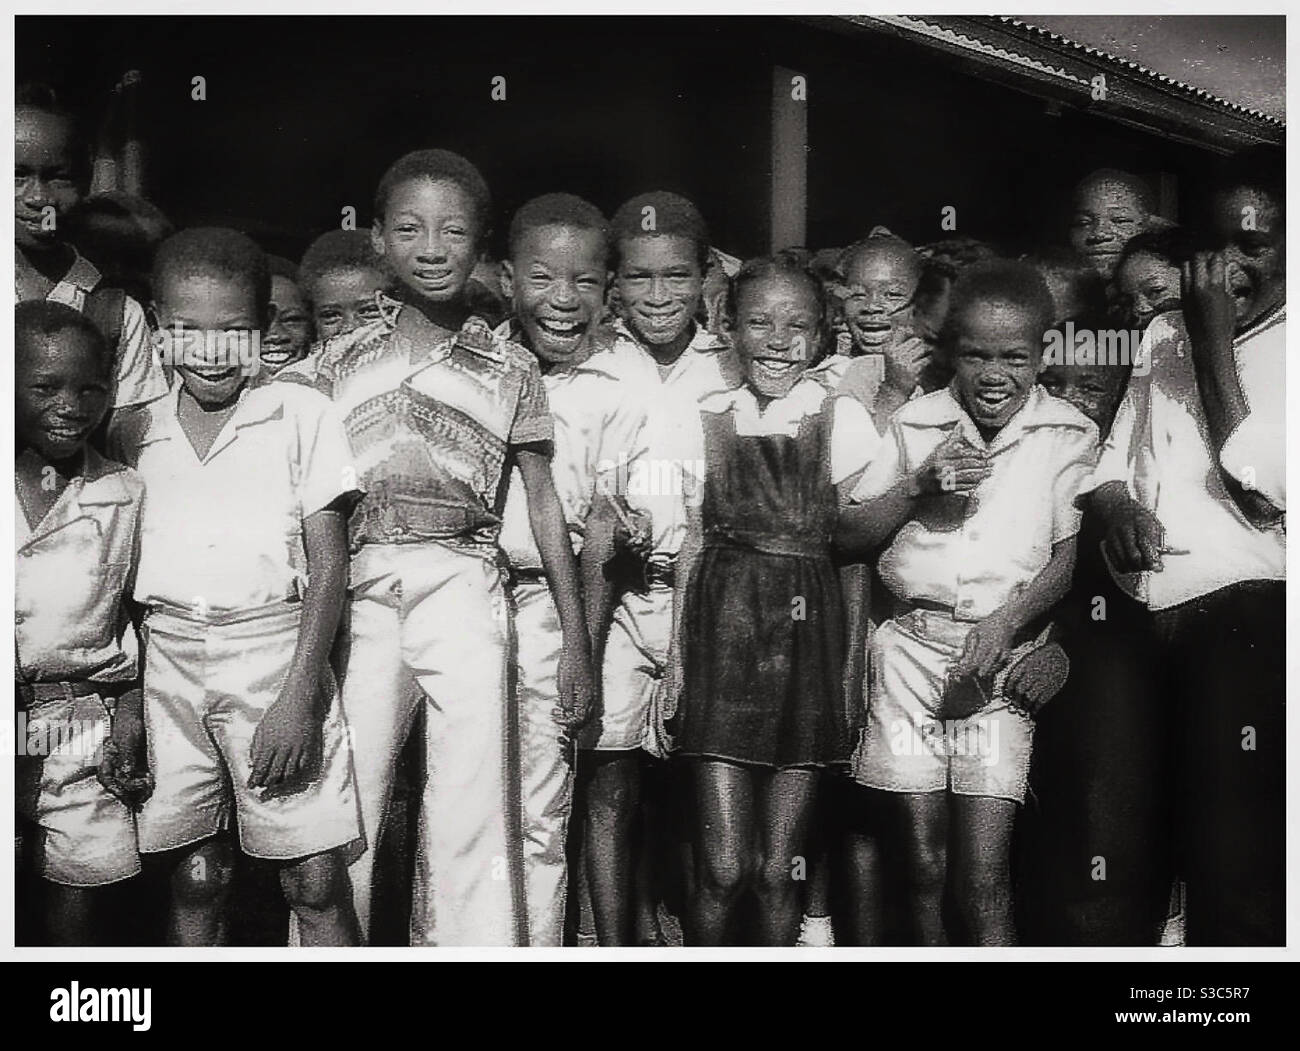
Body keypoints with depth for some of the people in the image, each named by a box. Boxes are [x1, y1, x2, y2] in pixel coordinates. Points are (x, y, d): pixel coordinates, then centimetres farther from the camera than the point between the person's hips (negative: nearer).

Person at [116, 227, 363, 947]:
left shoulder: (299, 414, 1)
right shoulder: (139, 433, 11)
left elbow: (329, 563, -2)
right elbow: (128, 569, 16)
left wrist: (298, 696, -11)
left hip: (275, 649, -3)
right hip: (168, 662, 3)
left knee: (315, 881, -3)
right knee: (195, 879, 7)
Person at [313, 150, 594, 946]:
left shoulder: (510, 368, 9)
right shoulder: (342, 360, 12)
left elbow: (544, 503, 10)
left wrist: (576, 640, 6)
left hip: (463, 590, -1)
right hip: (358, 598, 1)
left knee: (473, 813, -2)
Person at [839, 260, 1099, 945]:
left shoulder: (1069, 435, 5)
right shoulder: (915, 423, 8)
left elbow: (1070, 554, 0)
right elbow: (848, 535, 8)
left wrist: (1005, 622, -15)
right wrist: (919, 485, -7)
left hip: (1003, 652, -1)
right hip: (912, 644, 2)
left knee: (984, 882, -7)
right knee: (924, 866, 5)